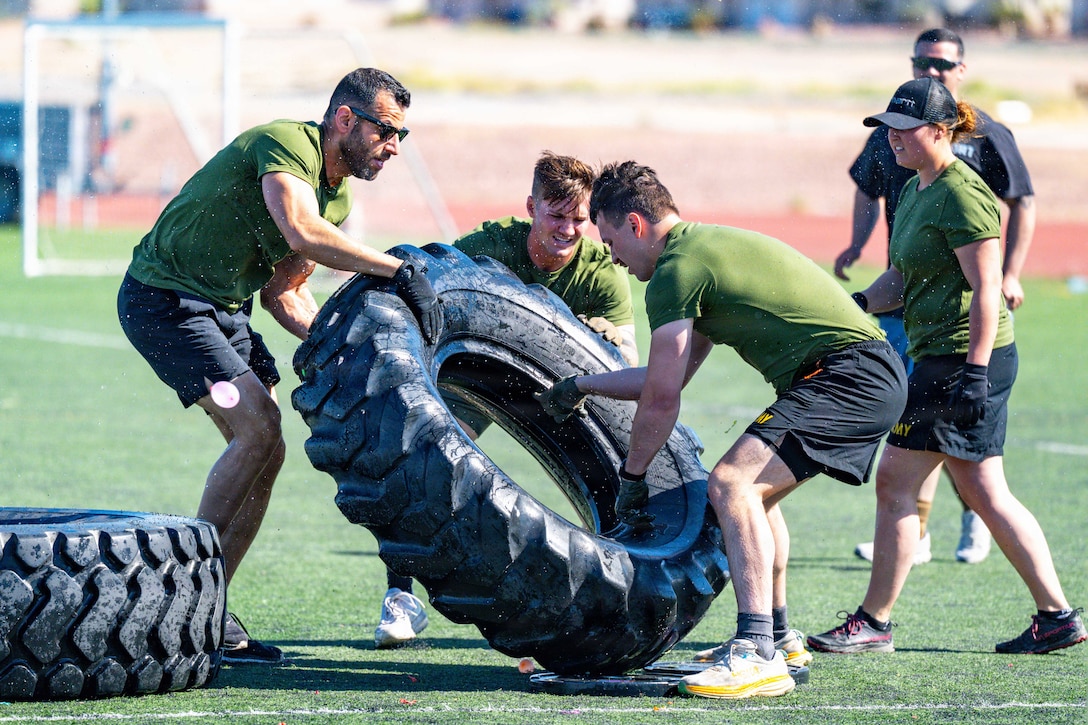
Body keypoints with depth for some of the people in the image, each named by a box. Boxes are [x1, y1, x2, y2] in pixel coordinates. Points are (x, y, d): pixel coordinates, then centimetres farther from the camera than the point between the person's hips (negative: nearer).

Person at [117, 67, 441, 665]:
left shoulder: (338, 198, 9)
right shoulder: (287, 144, -20)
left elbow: (283, 293, 13)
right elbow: (302, 233, -38)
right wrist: (399, 270, -37)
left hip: (224, 309, 10)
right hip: (163, 297, -10)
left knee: (265, 451, 2)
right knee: (257, 429, -19)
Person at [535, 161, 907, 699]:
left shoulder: (675, 271, -9)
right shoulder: (711, 247, 23)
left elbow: (661, 398, -7)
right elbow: (671, 380, 31)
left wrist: (631, 477, 5)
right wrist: (583, 386, 37)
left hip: (847, 376, -11)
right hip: (875, 371, 11)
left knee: (732, 483, -20)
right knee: (753, 491, 26)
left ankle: (758, 655, -26)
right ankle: (778, 636, 37)